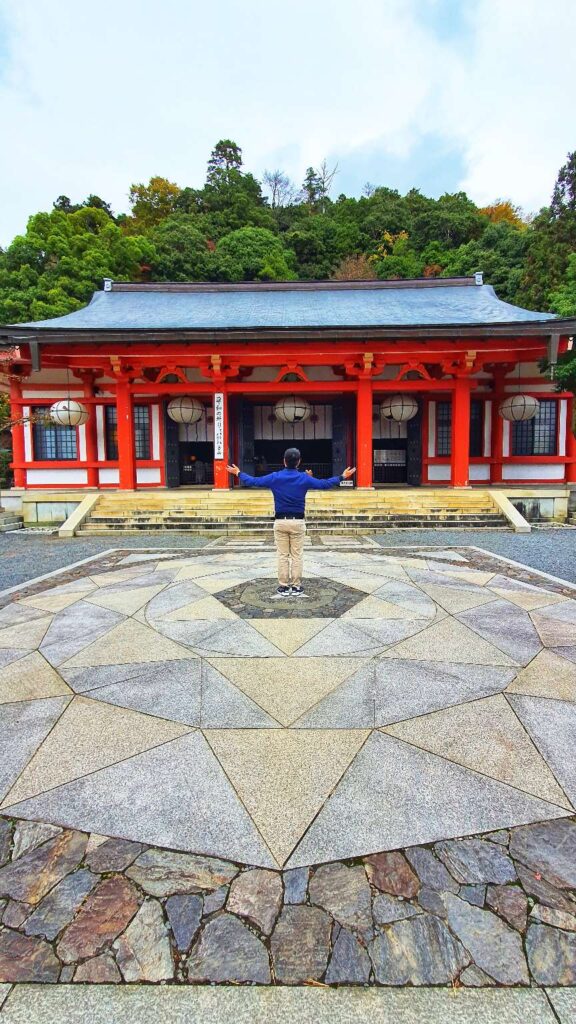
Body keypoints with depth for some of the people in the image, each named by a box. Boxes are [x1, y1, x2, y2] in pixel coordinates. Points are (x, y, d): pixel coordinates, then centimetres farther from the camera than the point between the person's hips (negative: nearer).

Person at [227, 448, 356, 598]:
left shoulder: (275, 477, -3)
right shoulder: (305, 478, -3)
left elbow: (252, 481, 3)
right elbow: (325, 484, 5)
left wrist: (238, 473, 20)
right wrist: (342, 477, 19)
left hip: (280, 522, 1)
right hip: (297, 522, 0)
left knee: (282, 556, 6)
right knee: (297, 556, 6)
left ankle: (283, 587, 10)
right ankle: (296, 587, 10)